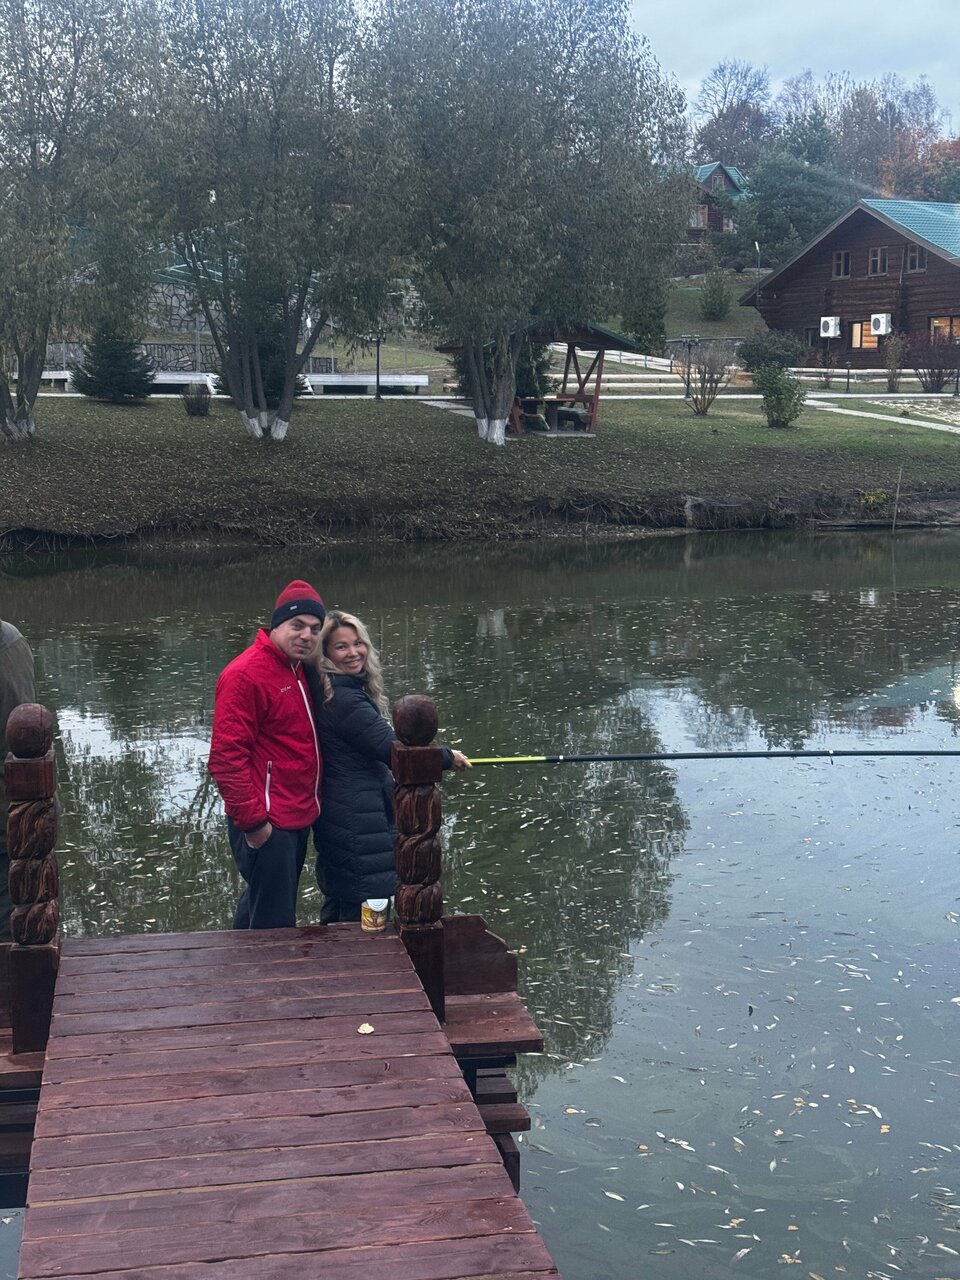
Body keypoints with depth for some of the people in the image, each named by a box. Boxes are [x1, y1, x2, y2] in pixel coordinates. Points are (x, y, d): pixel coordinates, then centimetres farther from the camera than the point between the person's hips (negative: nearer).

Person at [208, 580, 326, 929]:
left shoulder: (297, 669, 12)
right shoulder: (245, 675, -18)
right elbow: (226, 757, -22)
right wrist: (252, 821, -21)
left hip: (297, 818, 10)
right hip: (267, 826, -10)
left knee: (259, 907, 23)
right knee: (276, 925, -5)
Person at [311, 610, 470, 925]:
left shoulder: (326, 693, 11)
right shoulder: (344, 700, -21)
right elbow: (392, 749, -20)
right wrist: (448, 757, -7)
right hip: (357, 825, -11)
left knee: (338, 905, 21)